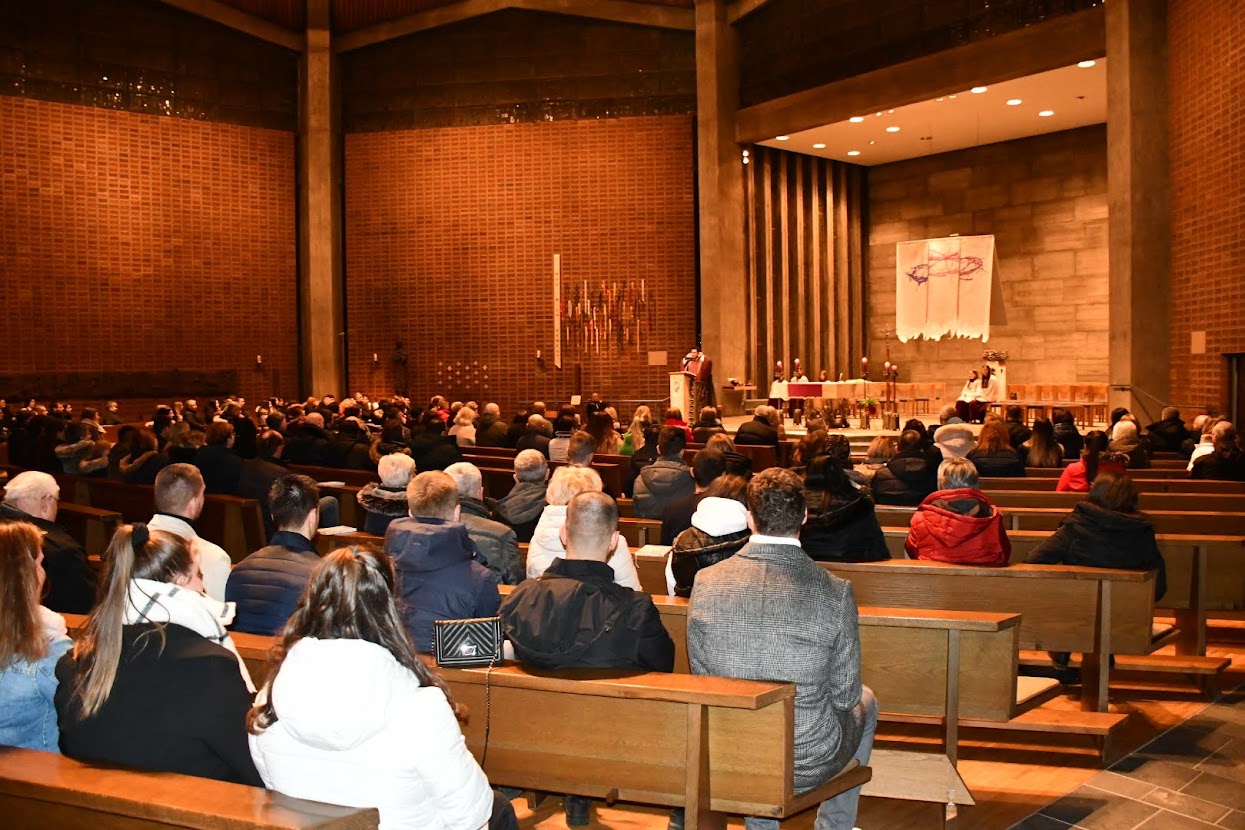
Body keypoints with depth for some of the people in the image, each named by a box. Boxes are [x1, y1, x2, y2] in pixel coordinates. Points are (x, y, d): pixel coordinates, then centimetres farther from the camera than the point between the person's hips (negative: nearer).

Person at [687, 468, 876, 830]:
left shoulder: (705, 583, -12)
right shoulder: (835, 592, -18)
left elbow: (701, 678, 0)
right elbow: (844, 695, -8)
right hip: (807, 766, -2)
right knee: (864, 703, 31)